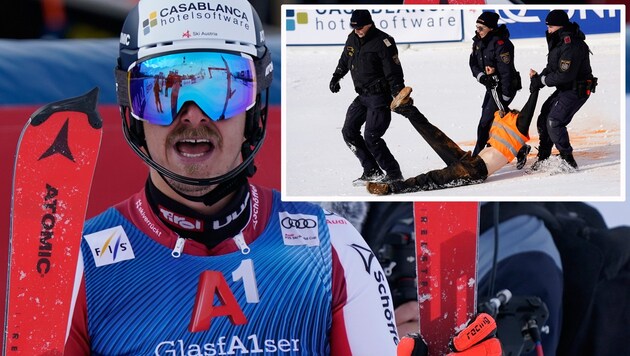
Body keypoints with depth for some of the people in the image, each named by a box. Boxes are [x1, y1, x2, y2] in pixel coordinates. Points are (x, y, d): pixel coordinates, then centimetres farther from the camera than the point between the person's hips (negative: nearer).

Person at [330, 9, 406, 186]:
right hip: (362, 96, 9)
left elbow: (394, 73, -19)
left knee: (371, 137, -15)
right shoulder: (352, 39, 5)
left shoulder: (382, 42, -18)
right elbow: (344, 60, 26)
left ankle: (394, 173, -3)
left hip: (379, 96, -9)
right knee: (349, 131, 3)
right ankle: (372, 171, 7)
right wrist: (336, 77, 30)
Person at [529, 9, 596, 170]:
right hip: (564, 89, 10)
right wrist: (539, 78, -3)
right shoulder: (558, 41, 7)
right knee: (544, 119, 11)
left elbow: (565, 75, -28)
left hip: (577, 91, -10)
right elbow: (552, 66, 15)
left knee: (554, 122, -17)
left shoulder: (571, 46, -26)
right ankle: (543, 158, 21)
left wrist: (542, 80, -17)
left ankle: (568, 161, -10)